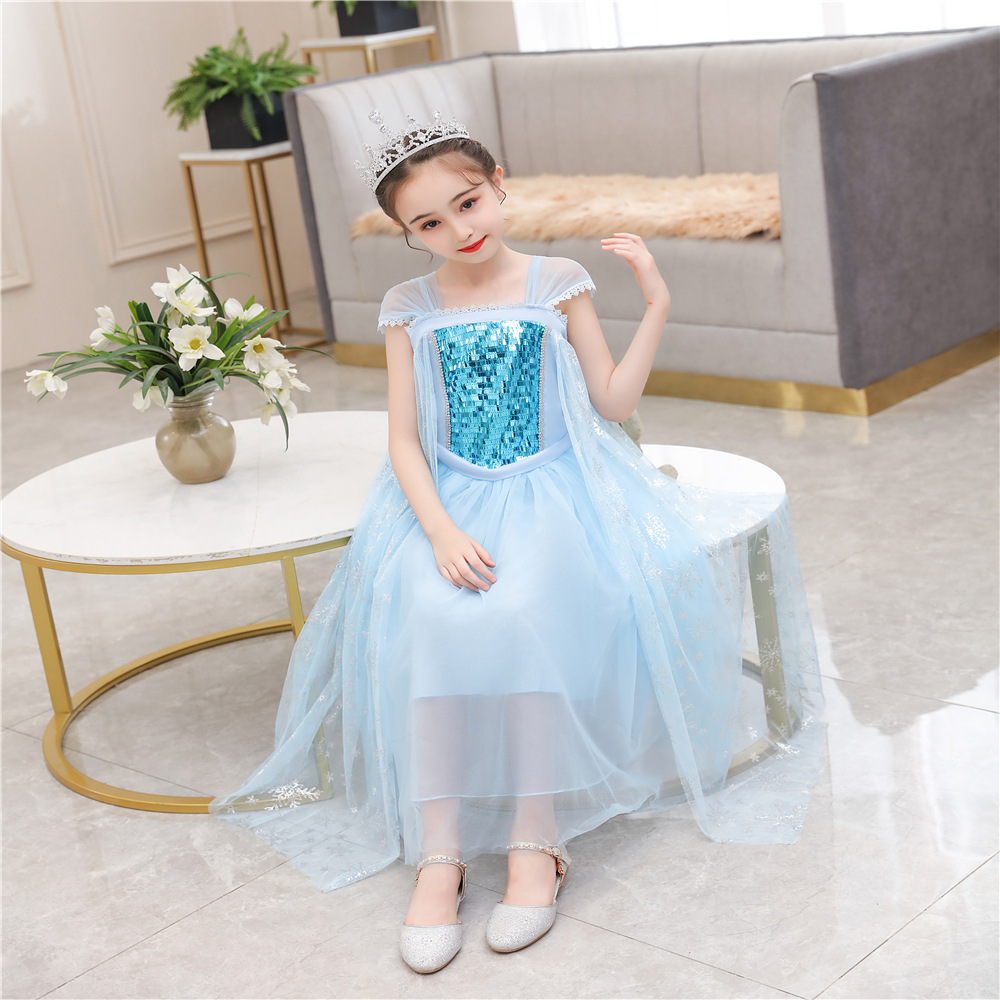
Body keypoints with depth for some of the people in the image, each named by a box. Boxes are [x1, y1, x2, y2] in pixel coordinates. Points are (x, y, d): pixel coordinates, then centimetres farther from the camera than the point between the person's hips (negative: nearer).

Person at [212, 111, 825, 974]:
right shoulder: (410, 310, 6)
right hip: (449, 499, 2)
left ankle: (537, 839, -23)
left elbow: (613, 402, 3)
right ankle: (439, 849, -24)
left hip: (551, 489, -1)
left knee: (520, 612, -33)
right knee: (432, 618, -30)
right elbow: (404, 437, 2)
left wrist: (657, 305, -5)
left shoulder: (556, 284, 4)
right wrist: (441, 530, -14)